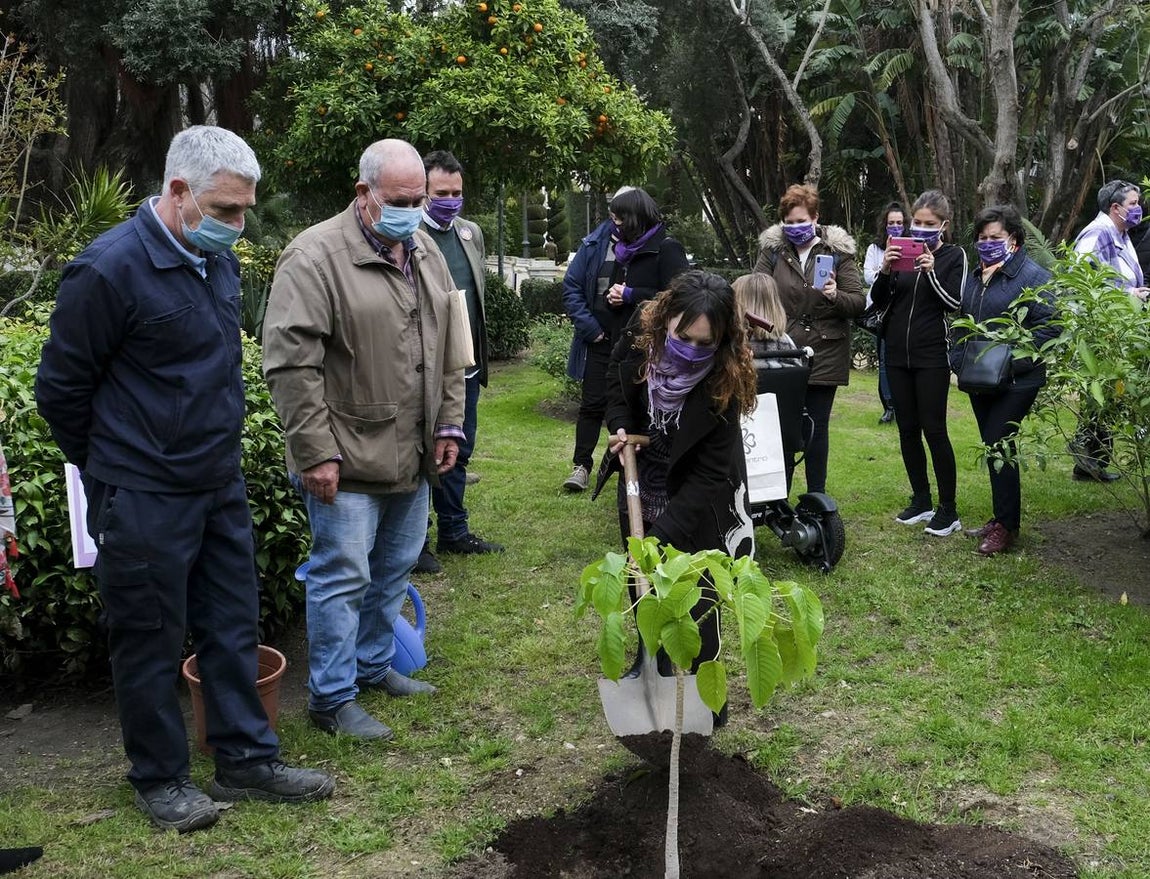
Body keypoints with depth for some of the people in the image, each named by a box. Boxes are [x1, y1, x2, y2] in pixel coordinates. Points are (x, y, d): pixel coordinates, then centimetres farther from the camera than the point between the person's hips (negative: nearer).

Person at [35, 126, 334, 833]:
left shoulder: (219, 259, 6)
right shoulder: (110, 269, -18)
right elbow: (61, 389, -10)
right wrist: (115, 469, 1)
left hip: (221, 484, 7)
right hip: (145, 502, -7)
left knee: (234, 628, 13)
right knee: (151, 642, 7)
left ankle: (248, 760, 26)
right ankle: (160, 778, 24)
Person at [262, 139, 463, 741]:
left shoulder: (426, 253, 10)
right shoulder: (315, 256, -14)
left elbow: (448, 348, 18)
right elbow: (291, 365, -18)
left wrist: (450, 424, 12)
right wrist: (317, 454, -19)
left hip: (413, 458, 8)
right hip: (348, 461, -7)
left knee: (395, 568, 18)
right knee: (344, 578, 0)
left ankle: (374, 665, 37)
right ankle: (331, 699, 15)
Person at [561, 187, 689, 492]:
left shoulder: (666, 249, -7)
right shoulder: (597, 243, 1)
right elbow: (571, 285, 3)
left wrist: (631, 295, -16)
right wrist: (588, 326, -6)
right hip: (600, 339, 2)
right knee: (593, 403, 6)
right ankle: (581, 465, 15)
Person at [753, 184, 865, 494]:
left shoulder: (838, 251, 1)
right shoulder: (772, 250, 3)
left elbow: (859, 303, -2)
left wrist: (835, 296, -22)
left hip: (824, 355, 0)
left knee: (817, 428, 8)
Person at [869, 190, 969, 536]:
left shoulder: (954, 256, 0)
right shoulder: (902, 250, 8)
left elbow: (954, 304, -8)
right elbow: (878, 300, 5)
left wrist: (931, 273, -20)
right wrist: (885, 270, -13)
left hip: (932, 355, -4)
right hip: (897, 352, 5)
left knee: (933, 429, -6)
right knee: (907, 429, 9)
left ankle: (948, 509, 2)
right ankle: (921, 500, 20)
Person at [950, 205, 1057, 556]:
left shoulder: (1032, 276, -9)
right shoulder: (975, 277, 14)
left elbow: (1047, 327, -17)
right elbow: (961, 325, 23)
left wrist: (1010, 363, -22)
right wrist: (959, 362, 8)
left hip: (1016, 381, -7)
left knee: (997, 444, -10)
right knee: (994, 447, 13)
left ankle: (1006, 526, 1)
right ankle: (1002, 518, 24)